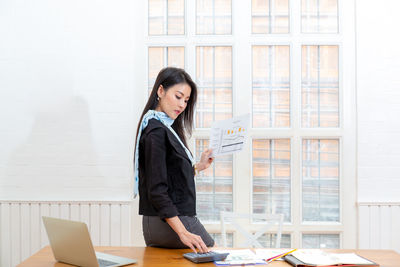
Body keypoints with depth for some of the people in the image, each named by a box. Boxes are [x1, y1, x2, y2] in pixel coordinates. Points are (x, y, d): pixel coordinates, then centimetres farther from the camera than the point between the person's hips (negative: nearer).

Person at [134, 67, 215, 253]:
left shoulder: (167, 128, 14)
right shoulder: (156, 131, -15)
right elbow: (157, 190, -22)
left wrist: (198, 167, 11)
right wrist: (183, 233, -28)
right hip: (170, 223, -9)